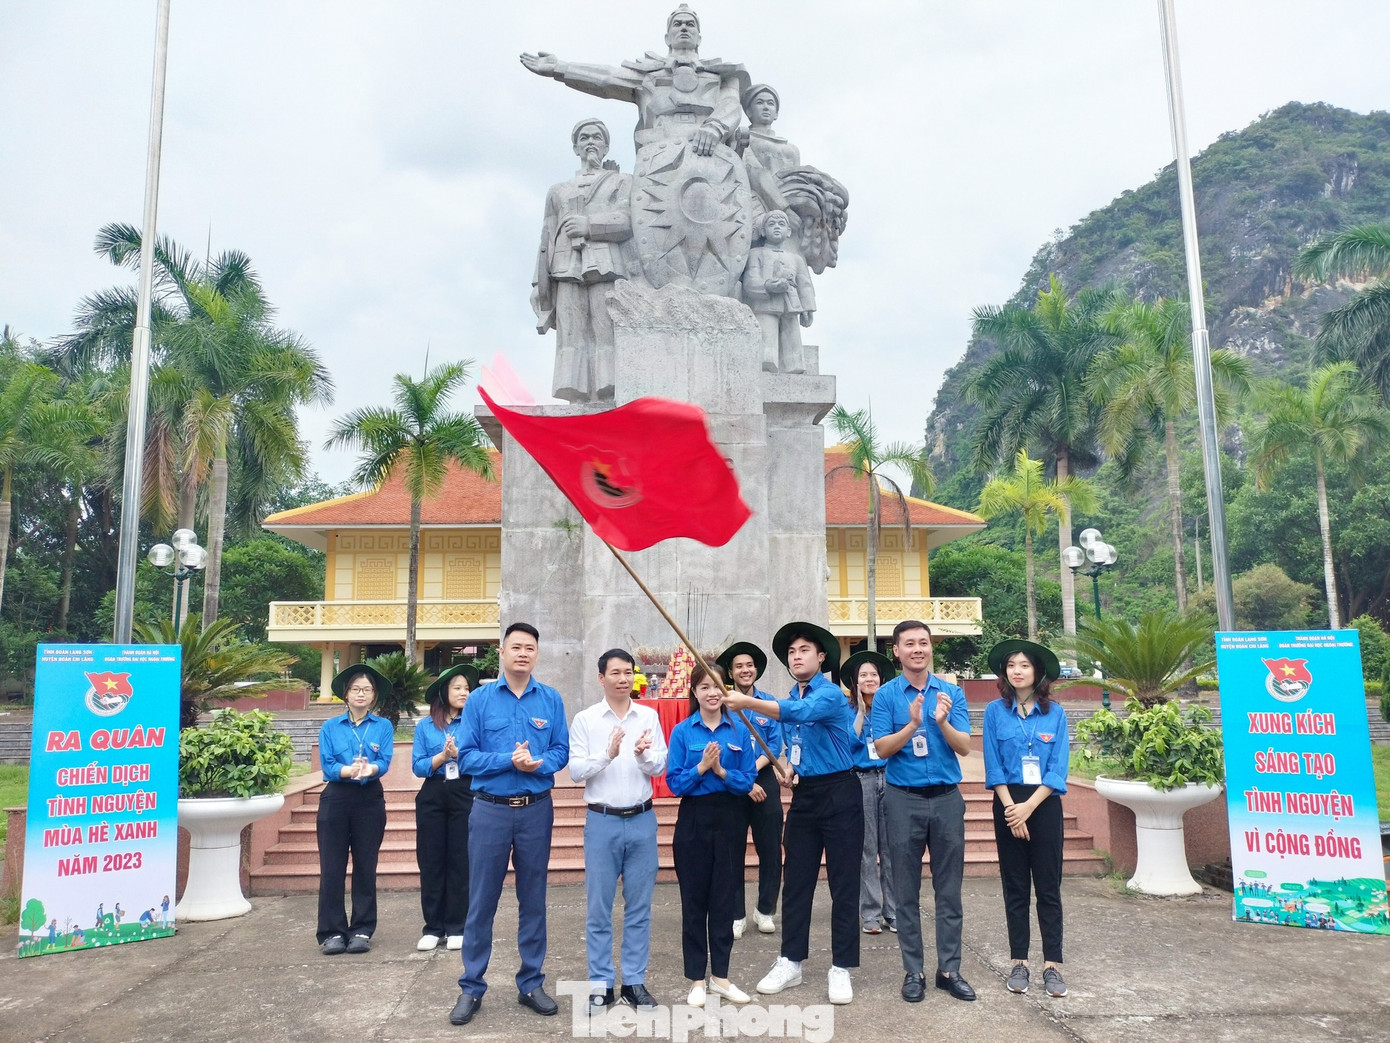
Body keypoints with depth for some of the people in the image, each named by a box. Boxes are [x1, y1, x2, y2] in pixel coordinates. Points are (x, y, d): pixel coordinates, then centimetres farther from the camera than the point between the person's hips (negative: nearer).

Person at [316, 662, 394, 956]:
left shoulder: (383, 727, 6)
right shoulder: (330, 728, 7)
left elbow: (384, 762, -8)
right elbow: (327, 765, -5)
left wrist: (370, 769, -32)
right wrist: (349, 770, -26)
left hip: (370, 800, 0)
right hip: (335, 799, 0)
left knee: (366, 866, 4)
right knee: (331, 867, 0)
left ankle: (362, 930, 13)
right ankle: (332, 932, 10)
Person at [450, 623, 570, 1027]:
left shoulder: (551, 700, 2)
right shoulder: (479, 699, -2)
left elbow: (562, 752, 0)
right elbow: (467, 757, -6)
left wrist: (538, 764, -19)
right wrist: (509, 760, -18)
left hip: (537, 810, 1)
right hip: (491, 810, -1)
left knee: (533, 899, 11)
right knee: (481, 902, 5)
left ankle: (531, 983, 24)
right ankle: (471, 987, 19)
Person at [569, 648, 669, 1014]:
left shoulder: (649, 716, 3)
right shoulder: (585, 719, -3)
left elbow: (660, 767, 1)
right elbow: (575, 771, -8)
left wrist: (643, 756, -19)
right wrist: (608, 754, -23)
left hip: (642, 821, 2)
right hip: (602, 822, -2)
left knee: (639, 907, 10)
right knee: (599, 908, 6)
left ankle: (635, 982, 22)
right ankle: (601, 984, 18)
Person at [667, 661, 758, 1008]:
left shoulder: (739, 731, 1)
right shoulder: (682, 732, -3)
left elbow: (748, 781, -2)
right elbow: (674, 783, -7)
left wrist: (721, 771, -18)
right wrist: (701, 766, -21)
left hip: (730, 820, 1)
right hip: (694, 820, -1)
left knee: (725, 898, 9)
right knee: (694, 900, 6)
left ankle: (721, 976, 22)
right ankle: (696, 979, 18)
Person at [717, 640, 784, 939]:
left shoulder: (769, 703, 3)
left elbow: (775, 744, -2)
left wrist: (753, 768, -16)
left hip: (764, 780, 2)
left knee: (770, 849, 6)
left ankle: (765, 910, 23)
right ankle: (737, 915, 17)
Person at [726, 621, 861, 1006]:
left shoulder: (830, 694, -13)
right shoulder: (788, 702, 11)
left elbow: (799, 712, -34)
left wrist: (746, 702, -39)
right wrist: (789, 768, 1)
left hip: (839, 794, -7)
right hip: (803, 795, 7)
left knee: (843, 884, 1)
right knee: (795, 881, 10)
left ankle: (841, 968, 11)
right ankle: (790, 962, 20)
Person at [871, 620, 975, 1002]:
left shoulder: (951, 693, 4)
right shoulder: (886, 695, -1)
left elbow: (964, 747, -3)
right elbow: (882, 749, -8)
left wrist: (943, 722, -22)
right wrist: (912, 724, -23)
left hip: (947, 798, 2)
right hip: (904, 799, -1)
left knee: (949, 889, 8)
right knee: (907, 891, 6)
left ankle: (949, 969, 20)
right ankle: (913, 971, 17)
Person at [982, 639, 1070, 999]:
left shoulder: (1055, 713, 1)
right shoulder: (995, 711, 2)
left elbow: (1058, 767, -4)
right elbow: (993, 766, -1)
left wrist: (1029, 806, -13)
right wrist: (1011, 808, -11)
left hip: (1044, 804, 0)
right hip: (1008, 804, 0)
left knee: (1049, 886, 3)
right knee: (1015, 886, 7)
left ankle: (1052, 964, 11)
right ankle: (1019, 962, 15)